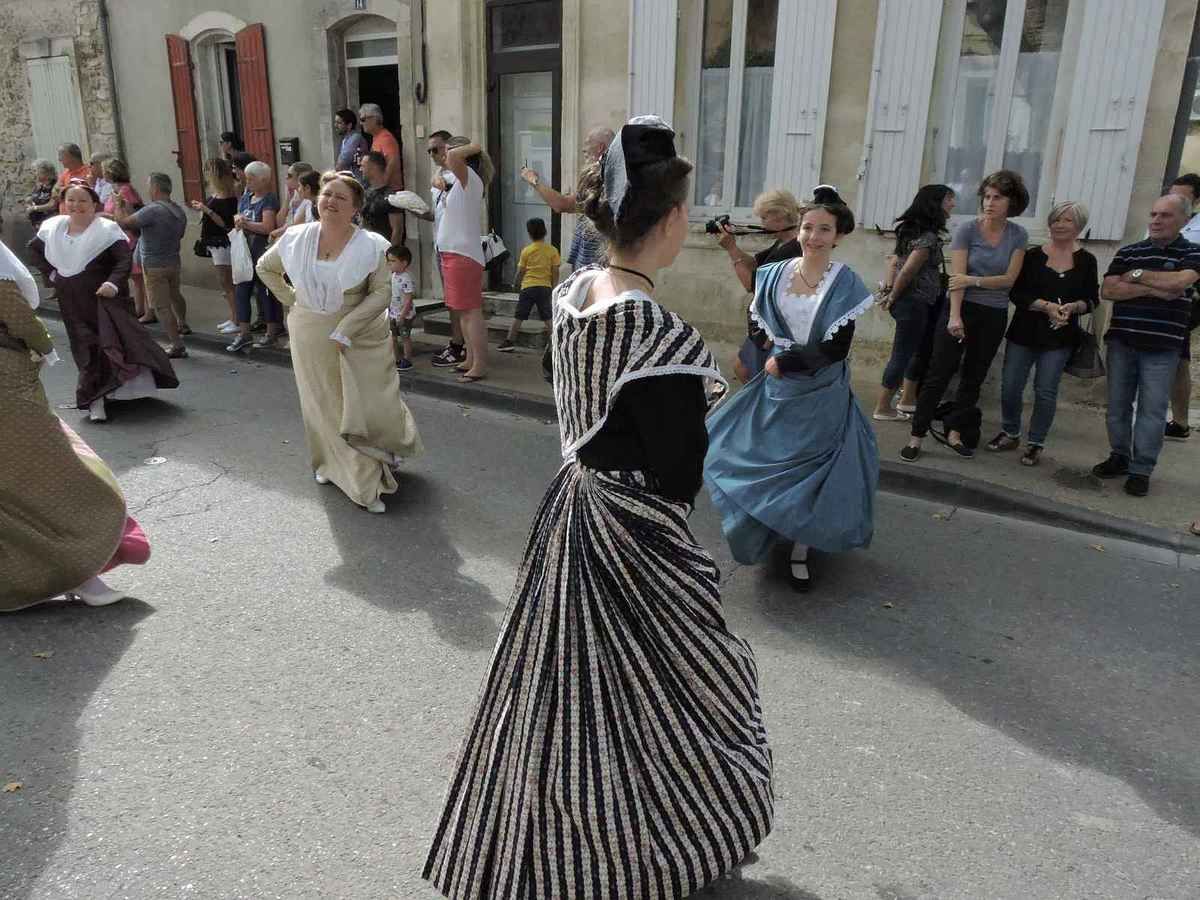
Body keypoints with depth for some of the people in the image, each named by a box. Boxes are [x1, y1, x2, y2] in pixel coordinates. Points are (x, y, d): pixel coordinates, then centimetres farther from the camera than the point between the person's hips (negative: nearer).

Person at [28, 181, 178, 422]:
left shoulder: (107, 229, -9)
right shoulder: (53, 228, 8)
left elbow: (125, 259, -15)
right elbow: (33, 248, 24)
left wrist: (113, 283, -28)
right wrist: (50, 272, 11)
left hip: (104, 298, -4)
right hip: (72, 304, 4)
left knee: (115, 342, -15)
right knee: (86, 350, 4)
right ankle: (94, 402, 9)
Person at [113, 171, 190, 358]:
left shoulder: (152, 211, -23)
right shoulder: (180, 211, 2)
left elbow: (123, 222, -20)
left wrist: (119, 206, -1)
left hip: (154, 266, -8)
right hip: (174, 262, 8)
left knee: (162, 307, -3)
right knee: (175, 295, 30)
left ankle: (177, 346, -5)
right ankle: (182, 325, 51)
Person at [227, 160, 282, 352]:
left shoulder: (269, 199, -9)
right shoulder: (245, 198, 15)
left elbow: (268, 227, -20)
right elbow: (238, 221, 19)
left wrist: (245, 223, -9)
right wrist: (238, 221, -4)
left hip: (264, 251, -8)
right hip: (246, 251, 8)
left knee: (265, 291, 0)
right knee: (241, 291, 6)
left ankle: (272, 332, 13)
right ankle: (243, 334, 12)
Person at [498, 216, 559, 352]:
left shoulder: (526, 250, 1)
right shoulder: (552, 250, 0)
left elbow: (520, 271, 5)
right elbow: (555, 272, 0)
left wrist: (517, 284, 21)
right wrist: (554, 287, 10)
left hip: (528, 286, 0)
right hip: (545, 286, 1)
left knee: (518, 316, 4)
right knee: (547, 318, 6)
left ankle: (509, 341, 5)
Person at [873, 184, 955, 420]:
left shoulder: (912, 230, 11)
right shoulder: (928, 237, -17)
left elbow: (895, 263, 13)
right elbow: (907, 272, -20)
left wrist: (889, 291, 8)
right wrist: (893, 297, -7)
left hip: (907, 301, 9)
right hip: (915, 303, -9)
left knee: (920, 352, 18)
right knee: (902, 356, -1)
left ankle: (907, 400, 28)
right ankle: (882, 409, 6)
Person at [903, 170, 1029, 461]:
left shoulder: (1018, 235, 1)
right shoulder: (967, 230, -8)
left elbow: (1010, 278, -5)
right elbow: (957, 276, -16)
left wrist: (974, 280, -17)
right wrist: (954, 316, -24)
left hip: (995, 316, 4)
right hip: (964, 309, -3)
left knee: (974, 377, 11)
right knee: (939, 374, -4)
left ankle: (954, 432, 23)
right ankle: (916, 436, 2)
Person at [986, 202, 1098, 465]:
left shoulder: (1086, 261, 3)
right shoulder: (1033, 255, 1)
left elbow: (1092, 299, 7)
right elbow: (1017, 293, -5)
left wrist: (1073, 307, -14)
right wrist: (1047, 306, -18)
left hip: (1060, 337, -1)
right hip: (1024, 332, 1)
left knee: (1045, 391, -1)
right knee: (1010, 386, 3)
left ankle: (1036, 443, 12)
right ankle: (1010, 434, 23)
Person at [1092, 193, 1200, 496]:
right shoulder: (1128, 252, 8)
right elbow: (1107, 290, -4)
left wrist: (1137, 274, -7)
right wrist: (1152, 289, -13)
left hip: (1162, 347, -3)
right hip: (1121, 341, 3)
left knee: (1152, 410, -1)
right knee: (1118, 405, 10)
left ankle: (1141, 470, 6)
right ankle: (1119, 457, 25)